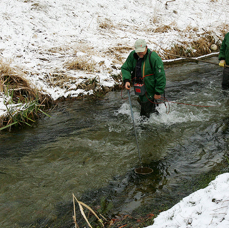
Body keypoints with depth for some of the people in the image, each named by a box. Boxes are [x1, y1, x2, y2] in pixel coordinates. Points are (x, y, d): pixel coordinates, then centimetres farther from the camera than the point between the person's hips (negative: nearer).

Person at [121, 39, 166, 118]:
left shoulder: (154, 58, -22)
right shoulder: (132, 55, -5)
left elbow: (160, 76, -18)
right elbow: (125, 68, 2)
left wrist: (158, 92, -16)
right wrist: (126, 80, -18)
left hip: (150, 91, -6)